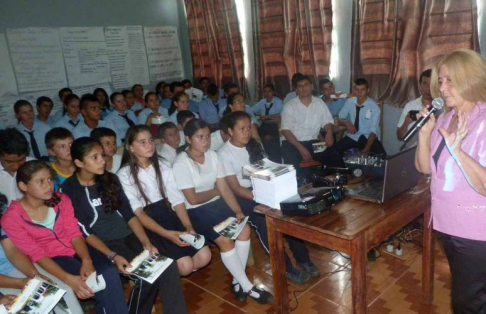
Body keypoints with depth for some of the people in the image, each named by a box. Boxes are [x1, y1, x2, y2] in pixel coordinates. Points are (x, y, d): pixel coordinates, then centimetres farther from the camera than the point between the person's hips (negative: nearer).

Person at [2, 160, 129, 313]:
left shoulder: (61, 199, -2)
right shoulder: (12, 218, -12)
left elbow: (75, 234, -4)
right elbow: (36, 254, -15)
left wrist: (86, 261, -24)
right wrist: (68, 279, -28)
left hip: (77, 249, 3)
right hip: (52, 259, -3)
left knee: (110, 273, -26)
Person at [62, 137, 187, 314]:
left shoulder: (110, 179, 8)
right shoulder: (68, 190, -7)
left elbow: (129, 214, 6)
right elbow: (84, 231, -10)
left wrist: (146, 242, -8)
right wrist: (112, 256, -21)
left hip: (129, 235, 5)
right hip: (102, 244, -4)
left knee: (168, 267, -20)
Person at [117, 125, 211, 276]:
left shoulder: (163, 166, 8)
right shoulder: (124, 175, -7)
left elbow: (177, 199, 2)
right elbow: (137, 212, -13)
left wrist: (189, 227, -14)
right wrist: (166, 234, -26)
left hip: (169, 215, 5)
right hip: (147, 225, -5)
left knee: (204, 256, -13)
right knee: (186, 265, -20)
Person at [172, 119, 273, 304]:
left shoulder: (212, 155, 3)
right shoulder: (181, 163, -16)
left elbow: (224, 188, 1)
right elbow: (193, 199, -18)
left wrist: (237, 210, -11)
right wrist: (214, 191, -3)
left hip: (216, 204, 6)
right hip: (195, 211, -6)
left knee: (244, 229, -16)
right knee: (225, 240, -23)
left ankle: (237, 281, 0)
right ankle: (248, 287, -7)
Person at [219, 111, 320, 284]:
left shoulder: (255, 145, 8)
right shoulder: (224, 154, -10)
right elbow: (235, 188, -15)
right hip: (241, 197, -5)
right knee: (264, 219, -31)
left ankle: (302, 258, -6)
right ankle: (286, 267, -16)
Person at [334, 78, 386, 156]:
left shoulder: (374, 107, -8)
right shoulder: (350, 102, 2)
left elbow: (373, 130, -13)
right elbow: (339, 119, 11)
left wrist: (367, 148, -30)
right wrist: (346, 123, -15)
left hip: (367, 137, -2)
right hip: (351, 136, 3)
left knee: (381, 155, -31)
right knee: (334, 150, -24)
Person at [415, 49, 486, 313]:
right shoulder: (445, 118, 3)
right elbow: (424, 168, 5)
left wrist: (457, 150, -34)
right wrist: (424, 133, -8)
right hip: (447, 222, 7)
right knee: (462, 290, 26)